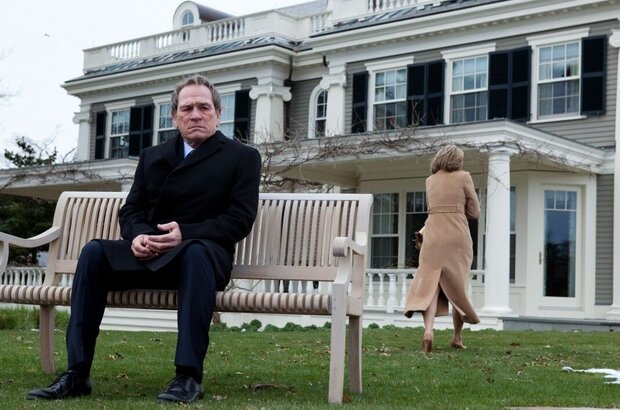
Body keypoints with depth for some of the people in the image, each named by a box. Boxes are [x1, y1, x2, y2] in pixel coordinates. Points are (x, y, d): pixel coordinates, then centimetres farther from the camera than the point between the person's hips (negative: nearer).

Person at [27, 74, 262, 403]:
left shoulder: (243, 157, 6)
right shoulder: (153, 156, 20)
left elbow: (239, 220, -5)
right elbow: (130, 211, 14)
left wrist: (186, 234, -20)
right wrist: (137, 236, -12)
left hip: (201, 252, -4)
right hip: (149, 255, 4)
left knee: (196, 251, -39)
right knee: (94, 251, -24)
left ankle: (189, 376, -40)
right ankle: (77, 373, -26)